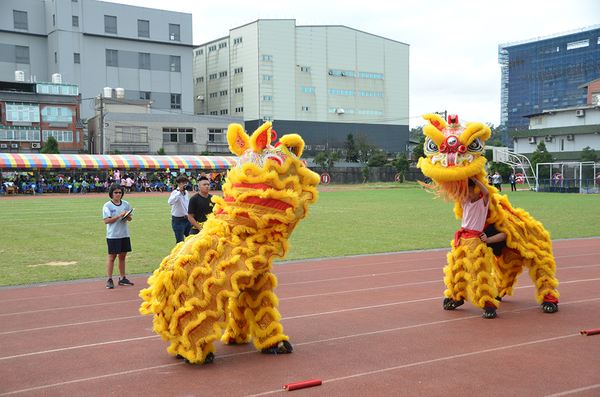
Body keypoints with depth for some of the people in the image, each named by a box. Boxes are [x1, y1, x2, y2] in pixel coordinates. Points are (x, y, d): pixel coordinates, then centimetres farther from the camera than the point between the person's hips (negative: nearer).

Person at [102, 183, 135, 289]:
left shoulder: (126, 204, 9)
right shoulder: (107, 206, -5)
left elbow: (130, 218, 11)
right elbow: (107, 220, -13)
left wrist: (127, 216, -11)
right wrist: (119, 215, -19)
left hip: (124, 234, 5)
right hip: (113, 235, -5)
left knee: (122, 256, 11)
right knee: (112, 257, -1)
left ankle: (122, 278, 21)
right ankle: (109, 280, 6)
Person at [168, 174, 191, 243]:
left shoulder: (186, 192, 9)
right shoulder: (175, 192, -14)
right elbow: (170, 202, -37)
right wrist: (180, 192, -37)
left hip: (187, 219, 7)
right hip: (178, 220, -7)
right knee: (180, 242, -1)